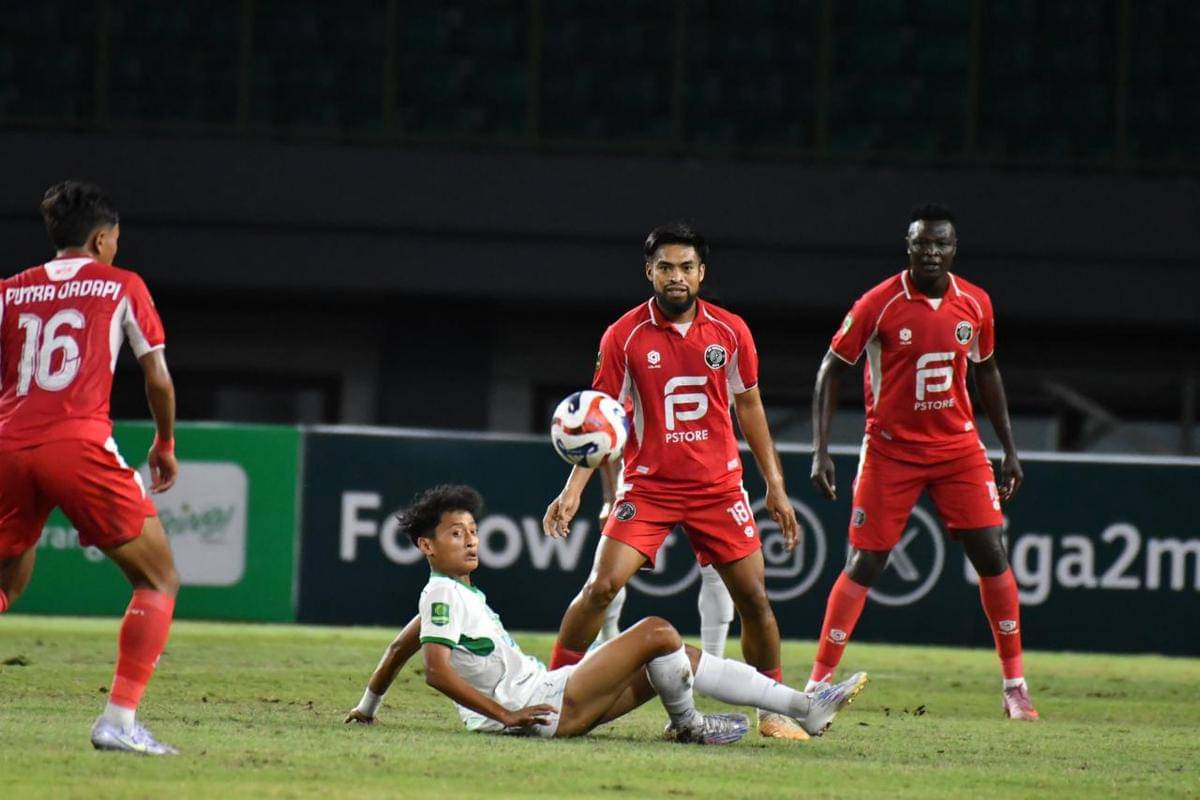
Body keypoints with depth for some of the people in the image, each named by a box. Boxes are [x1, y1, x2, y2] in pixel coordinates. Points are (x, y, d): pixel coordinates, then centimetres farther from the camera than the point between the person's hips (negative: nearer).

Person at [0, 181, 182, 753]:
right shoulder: (121, 287, 11)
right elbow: (158, 379, 11)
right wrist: (165, 444, 26)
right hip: (79, 445, -4)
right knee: (159, 582, 6)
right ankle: (120, 719, -8)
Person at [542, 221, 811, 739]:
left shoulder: (730, 332, 0)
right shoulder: (624, 336, -6)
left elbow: (749, 408, 11)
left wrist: (775, 486, 8)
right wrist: (573, 491, -12)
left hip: (719, 487, 2)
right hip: (648, 487, -2)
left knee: (753, 596, -1)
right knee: (601, 586, -14)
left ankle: (775, 710, 13)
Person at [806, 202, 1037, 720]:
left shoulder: (975, 304, -1)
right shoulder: (878, 305, -12)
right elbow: (831, 371, -6)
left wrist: (1010, 448, 13)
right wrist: (821, 451, -13)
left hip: (958, 446, 3)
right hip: (890, 449, -3)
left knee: (991, 554, -4)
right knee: (864, 563, -6)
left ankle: (1015, 686, 6)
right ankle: (818, 683, 0)